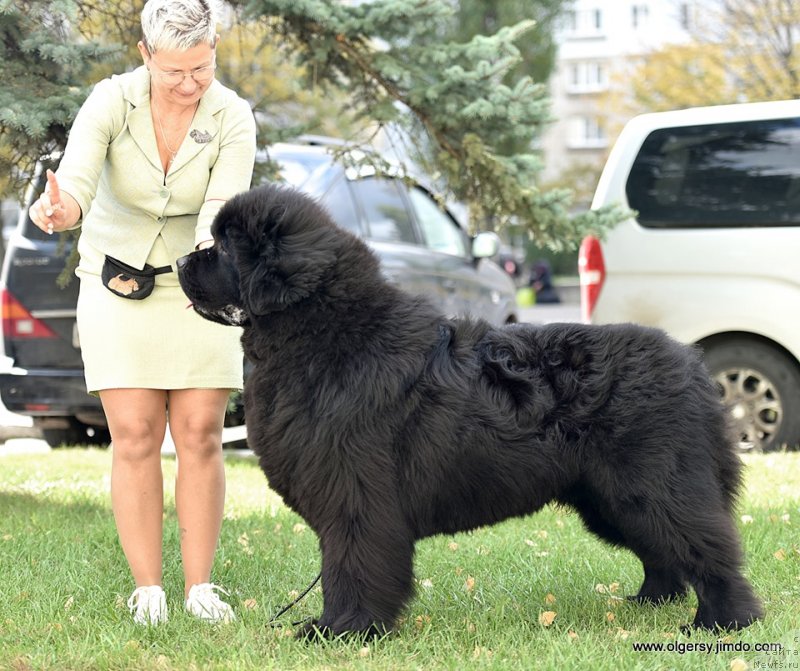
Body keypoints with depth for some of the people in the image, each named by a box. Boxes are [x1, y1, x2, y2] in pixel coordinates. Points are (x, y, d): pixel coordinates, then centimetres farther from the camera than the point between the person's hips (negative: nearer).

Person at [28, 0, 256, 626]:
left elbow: (222, 215, -25)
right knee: (136, 438, -5)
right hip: (116, 284, -1)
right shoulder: (111, 102, -19)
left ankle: (200, 587, 6)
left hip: (197, 289, 1)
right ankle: (147, 590, 3)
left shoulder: (233, 119, -17)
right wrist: (59, 211, -56)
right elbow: (75, 183, -32)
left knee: (201, 436, -4)